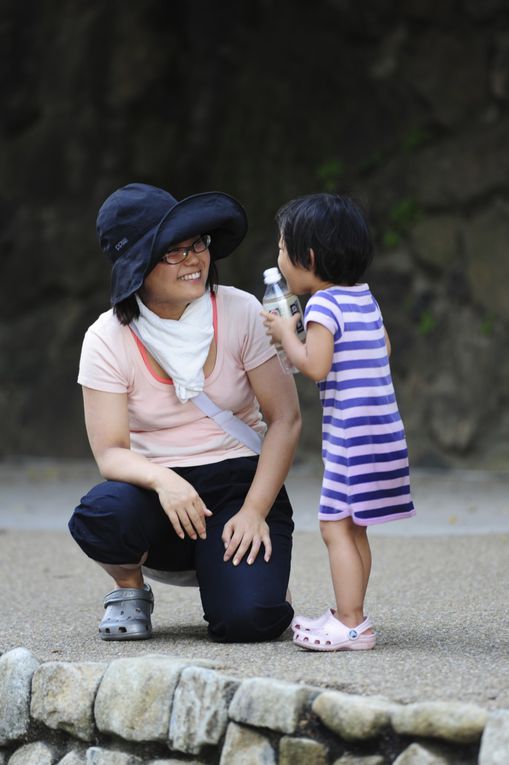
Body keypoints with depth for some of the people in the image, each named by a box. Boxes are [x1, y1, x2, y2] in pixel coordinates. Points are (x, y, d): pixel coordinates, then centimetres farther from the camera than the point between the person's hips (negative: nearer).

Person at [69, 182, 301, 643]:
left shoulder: (240, 312, -6)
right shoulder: (108, 339, -7)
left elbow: (285, 419, -4)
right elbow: (110, 452, -11)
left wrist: (254, 511, -15)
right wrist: (162, 480, -33)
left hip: (240, 483, 0)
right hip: (156, 489, 0)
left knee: (248, 618, -25)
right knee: (100, 515, -36)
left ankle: (218, 570, 14)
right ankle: (130, 587, 0)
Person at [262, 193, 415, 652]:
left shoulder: (324, 306, -13)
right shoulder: (365, 299, 13)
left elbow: (315, 367, -20)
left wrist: (286, 335, -4)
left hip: (353, 435, -9)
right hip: (382, 429, 9)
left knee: (337, 527, -7)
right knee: (353, 528, 15)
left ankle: (351, 625, -9)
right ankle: (349, 616, 21)